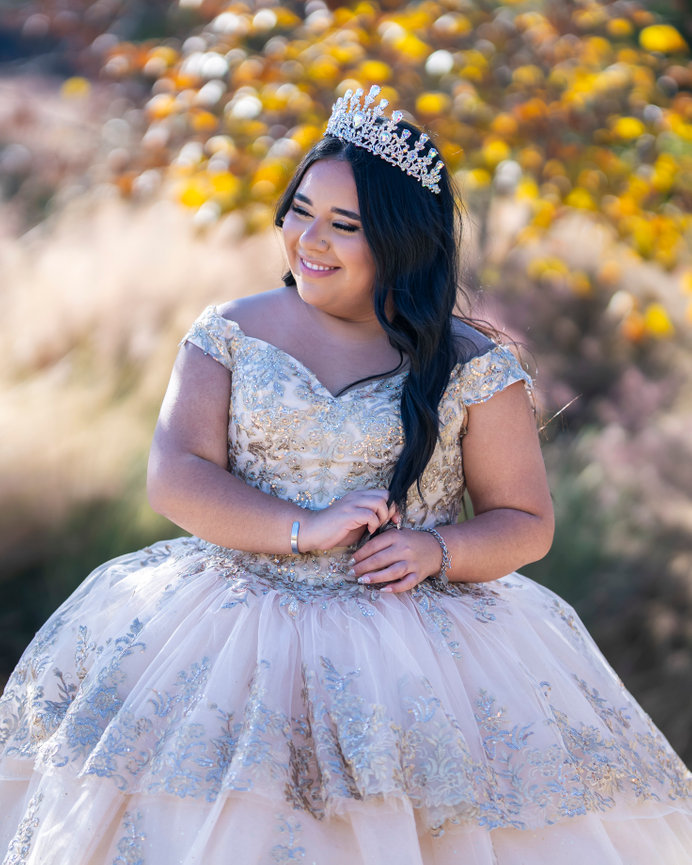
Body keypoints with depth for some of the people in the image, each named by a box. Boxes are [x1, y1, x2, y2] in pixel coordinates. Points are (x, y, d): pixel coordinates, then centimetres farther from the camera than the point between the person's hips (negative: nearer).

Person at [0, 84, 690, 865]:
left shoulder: (472, 369, 0)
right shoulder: (229, 334, 5)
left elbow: (527, 523, 5)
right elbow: (174, 479, -4)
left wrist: (438, 551, -15)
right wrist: (306, 529, -17)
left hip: (420, 644, -1)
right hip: (239, 629, 1)